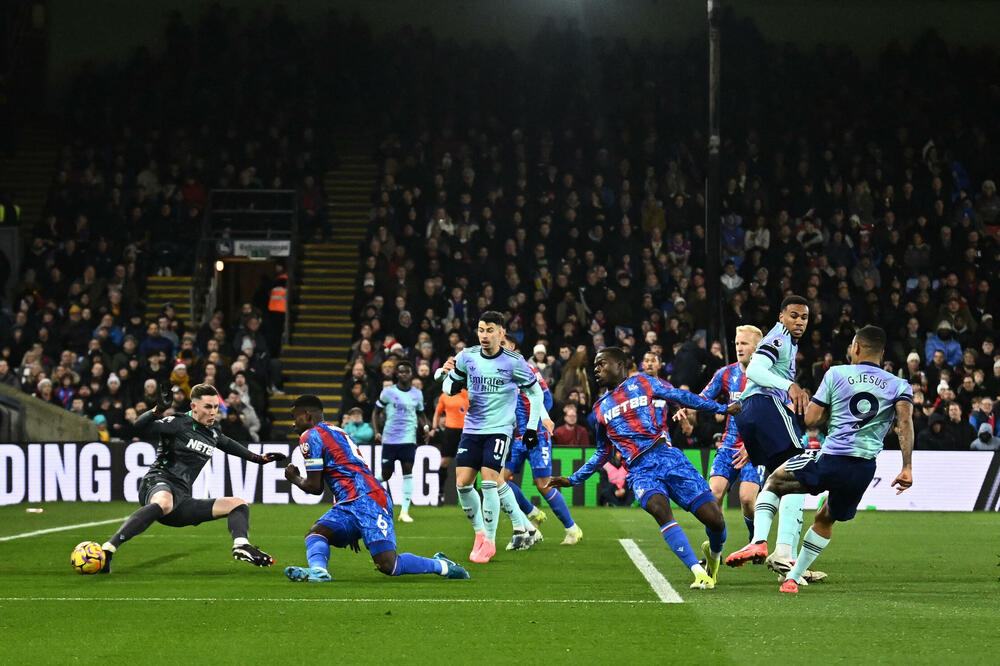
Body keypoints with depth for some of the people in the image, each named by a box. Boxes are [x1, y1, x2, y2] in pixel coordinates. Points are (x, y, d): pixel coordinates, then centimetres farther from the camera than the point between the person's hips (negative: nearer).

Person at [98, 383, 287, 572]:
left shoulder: (213, 431, 21)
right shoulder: (179, 423, -2)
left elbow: (226, 443, 45)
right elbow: (140, 426, -14)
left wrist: (259, 458, 48)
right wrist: (158, 409, -30)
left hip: (181, 501, 8)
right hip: (158, 484, -8)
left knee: (239, 504, 10)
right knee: (164, 503, -45)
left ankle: (241, 545, -21)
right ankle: (108, 549, -52)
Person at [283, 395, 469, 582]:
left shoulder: (310, 436, 1)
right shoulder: (336, 432, 29)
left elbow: (315, 487, -1)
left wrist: (295, 479, 22)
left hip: (365, 500, -10)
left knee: (387, 565, -18)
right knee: (315, 533, -8)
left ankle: (441, 565, -4)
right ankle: (318, 571, -36)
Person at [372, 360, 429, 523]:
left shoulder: (417, 394, 9)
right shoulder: (388, 392, 0)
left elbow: (421, 413, 23)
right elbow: (376, 413, 7)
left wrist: (425, 426, 3)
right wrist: (377, 432, -5)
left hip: (409, 438, 2)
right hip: (389, 438, -2)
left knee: (408, 472, -8)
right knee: (385, 474, 1)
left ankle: (405, 511, -6)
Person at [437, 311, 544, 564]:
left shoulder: (514, 362, -7)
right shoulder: (467, 356, 1)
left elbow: (535, 393, 4)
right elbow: (450, 389, 11)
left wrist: (532, 427, 2)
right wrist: (446, 374, -12)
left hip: (499, 429, -4)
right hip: (471, 429, 4)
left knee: (489, 481, -16)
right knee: (462, 483, -5)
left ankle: (490, 541, -3)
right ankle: (480, 532, 16)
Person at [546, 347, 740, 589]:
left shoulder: (642, 383, 12)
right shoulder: (601, 407, 22)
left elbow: (680, 396, 12)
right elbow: (603, 453, 30)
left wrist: (721, 408, 6)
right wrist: (572, 480, 27)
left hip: (668, 457, -1)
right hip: (640, 470, 1)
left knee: (714, 519, -11)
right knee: (660, 509, -33)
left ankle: (714, 552, 25)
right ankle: (699, 573, -36)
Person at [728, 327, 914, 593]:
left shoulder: (836, 374, 5)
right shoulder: (899, 386, 9)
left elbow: (811, 419, 3)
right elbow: (905, 421, -8)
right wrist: (907, 468, -13)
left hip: (829, 460, -3)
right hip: (865, 469, 3)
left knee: (773, 483, 20)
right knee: (825, 520, 28)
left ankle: (759, 539, -2)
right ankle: (793, 578, 28)